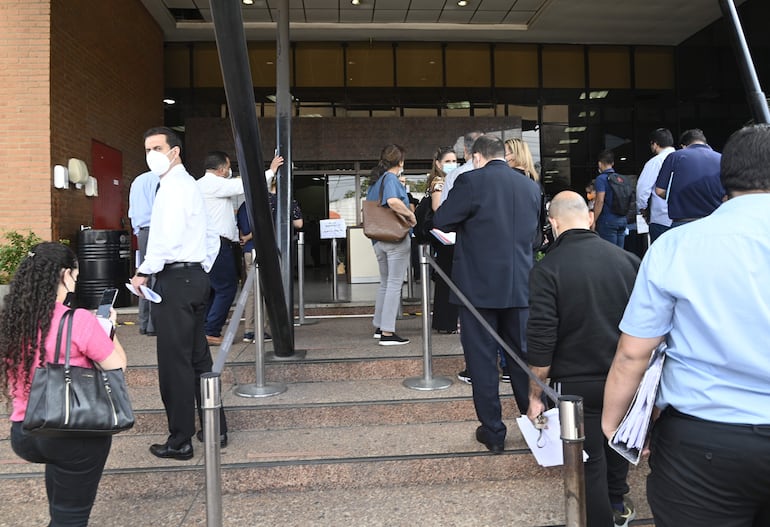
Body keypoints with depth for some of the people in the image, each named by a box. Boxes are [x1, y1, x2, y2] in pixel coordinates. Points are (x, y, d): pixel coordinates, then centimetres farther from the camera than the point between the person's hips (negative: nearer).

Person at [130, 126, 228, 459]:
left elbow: (168, 238, -22)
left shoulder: (174, 186, -10)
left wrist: (143, 272, -12)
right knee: (199, 357, 14)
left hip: (175, 279, -10)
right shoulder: (190, 185, 20)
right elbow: (211, 238, 22)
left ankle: (180, 442, 6)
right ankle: (215, 429, 23)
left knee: (175, 362, -3)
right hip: (196, 276, 10)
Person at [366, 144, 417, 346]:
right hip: (396, 238, -8)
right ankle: (387, 333, -2)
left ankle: (379, 326, 26)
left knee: (385, 283, 19)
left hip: (378, 239, 8)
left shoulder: (374, 181, 14)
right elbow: (393, 201, -31)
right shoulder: (391, 178, -12)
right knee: (394, 284, -4)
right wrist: (411, 215, -18)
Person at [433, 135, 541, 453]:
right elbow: (533, 236, 14)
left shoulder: (471, 181, -11)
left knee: (482, 360, 6)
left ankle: (493, 433, 14)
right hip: (519, 286, 5)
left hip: (479, 285, -5)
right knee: (523, 357, 16)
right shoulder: (530, 186, 6)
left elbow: (441, 222, -6)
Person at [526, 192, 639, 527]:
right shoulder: (627, 259, -4)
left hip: (576, 383, -5)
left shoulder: (547, 269, -16)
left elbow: (541, 342, -18)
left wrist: (535, 396, -7)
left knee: (590, 461, 10)